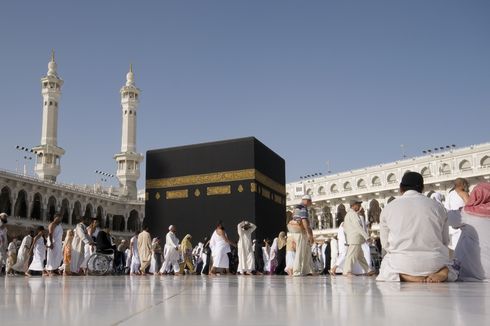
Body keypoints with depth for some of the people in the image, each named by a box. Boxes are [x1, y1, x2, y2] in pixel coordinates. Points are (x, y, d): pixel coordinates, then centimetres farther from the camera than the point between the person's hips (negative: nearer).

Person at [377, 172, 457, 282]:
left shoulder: (388, 208, 3)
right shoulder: (437, 206, 6)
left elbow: (385, 244, 8)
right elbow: (445, 241, 13)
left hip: (402, 265, -2)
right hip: (435, 264, 2)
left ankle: (406, 277, -9)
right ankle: (441, 273, -6)